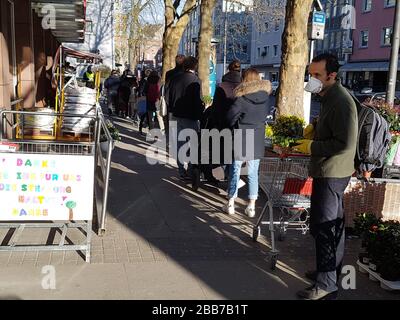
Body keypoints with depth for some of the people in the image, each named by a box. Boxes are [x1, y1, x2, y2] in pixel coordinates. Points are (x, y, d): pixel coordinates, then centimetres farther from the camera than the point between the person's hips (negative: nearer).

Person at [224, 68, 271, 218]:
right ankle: (251, 207, 12)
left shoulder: (242, 98, -11)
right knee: (253, 173, 9)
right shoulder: (265, 97, 1)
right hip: (257, 141, 3)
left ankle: (231, 204, 14)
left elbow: (230, 117, -8)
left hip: (240, 139, -3)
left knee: (235, 171, 8)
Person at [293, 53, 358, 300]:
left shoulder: (341, 101, -20)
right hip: (331, 172, 11)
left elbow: (346, 144, -25)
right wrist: (315, 130, 9)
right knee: (333, 224, 19)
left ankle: (326, 284, 3)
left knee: (322, 227, -6)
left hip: (331, 174, -11)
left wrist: (312, 146, -18)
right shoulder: (330, 97, 12)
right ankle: (333, 271, 33)